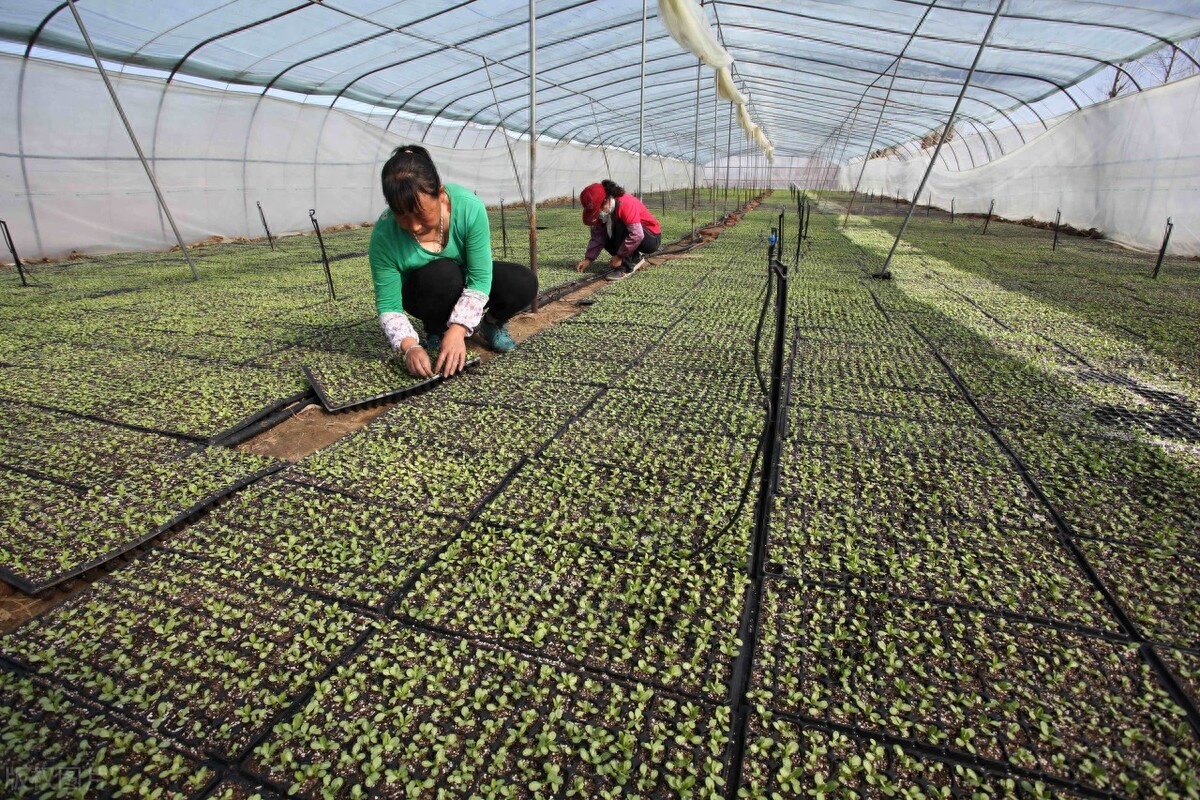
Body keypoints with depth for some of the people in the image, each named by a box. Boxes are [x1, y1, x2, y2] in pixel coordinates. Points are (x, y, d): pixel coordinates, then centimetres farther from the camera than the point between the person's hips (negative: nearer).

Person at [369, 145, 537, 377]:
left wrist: (458, 331, -40)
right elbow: (388, 306, -23)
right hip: (423, 294, -1)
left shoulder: (469, 207, -32)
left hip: (467, 281, 1)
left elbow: (480, 279, -30)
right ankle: (435, 332, -5)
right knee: (442, 274, -36)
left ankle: (491, 323, 7)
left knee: (524, 283, -25)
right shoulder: (384, 236, -30)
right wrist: (410, 347, -40)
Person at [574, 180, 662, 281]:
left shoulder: (625, 203, -29)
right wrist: (589, 258, -16)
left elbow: (636, 235, -36)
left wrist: (619, 256, -31)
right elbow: (598, 235, -6)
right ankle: (635, 258, 10)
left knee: (621, 225, -30)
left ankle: (625, 268, -22)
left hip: (652, 238, -8)